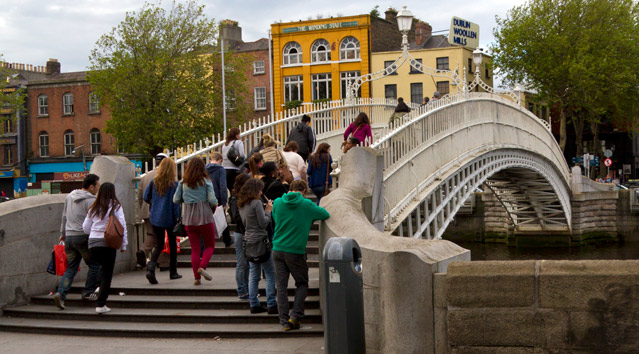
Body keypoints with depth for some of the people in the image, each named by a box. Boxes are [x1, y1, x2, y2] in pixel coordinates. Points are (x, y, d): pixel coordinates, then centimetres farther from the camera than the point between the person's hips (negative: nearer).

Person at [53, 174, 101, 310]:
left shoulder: (69, 197, 13)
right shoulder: (91, 200, -11)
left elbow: (64, 216, 22)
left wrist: (63, 233, 31)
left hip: (69, 237, 7)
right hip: (83, 237, -7)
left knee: (71, 268, 10)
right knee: (94, 265, 9)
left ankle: (60, 293, -4)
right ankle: (88, 292, 11)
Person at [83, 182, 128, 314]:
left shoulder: (94, 208, 12)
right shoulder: (116, 206, 0)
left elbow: (85, 228, 15)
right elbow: (122, 225, -3)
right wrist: (123, 244, 3)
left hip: (92, 243, 4)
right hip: (108, 244, -4)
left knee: (102, 270, 19)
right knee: (107, 274, 1)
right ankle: (101, 305, -3)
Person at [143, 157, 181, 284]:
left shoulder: (154, 182, -1)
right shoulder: (174, 184, -11)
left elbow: (146, 197, 4)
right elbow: (176, 203, -12)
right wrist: (177, 218, -6)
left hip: (155, 218, 3)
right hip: (169, 218, -3)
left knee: (159, 245, 10)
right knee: (172, 244, 14)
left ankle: (151, 267, -15)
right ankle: (173, 272, 22)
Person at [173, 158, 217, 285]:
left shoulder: (183, 183, 4)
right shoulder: (205, 182, -6)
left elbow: (176, 200, 6)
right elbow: (212, 200, -12)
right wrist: (215, 203, 9)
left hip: (188, 218, 3)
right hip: (204, 217, -3)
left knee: (194, 248, 9)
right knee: (210, 245, 11)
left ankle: (197, 277, 5)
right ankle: (202, 267, -12)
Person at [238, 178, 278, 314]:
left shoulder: (242, 205, 11)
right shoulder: (257, 203, -13)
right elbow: (263, 223, -14)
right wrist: (268, 211, 1)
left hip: (248, 241, 8)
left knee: (253, 275, 12)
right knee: (270, 274, -2)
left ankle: (254, 305, 13)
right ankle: (271, 305, -3)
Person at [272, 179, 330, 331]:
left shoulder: (278, 202, 3)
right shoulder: (306, 205, -5)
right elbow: (325, 214, 6)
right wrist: (310, 217, 23)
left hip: (278, 249, 3)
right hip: (296, 251, -3)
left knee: (281, 286, 8)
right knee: (302, 284, 13)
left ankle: (284, 321, 6)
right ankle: (295, 316, 1)